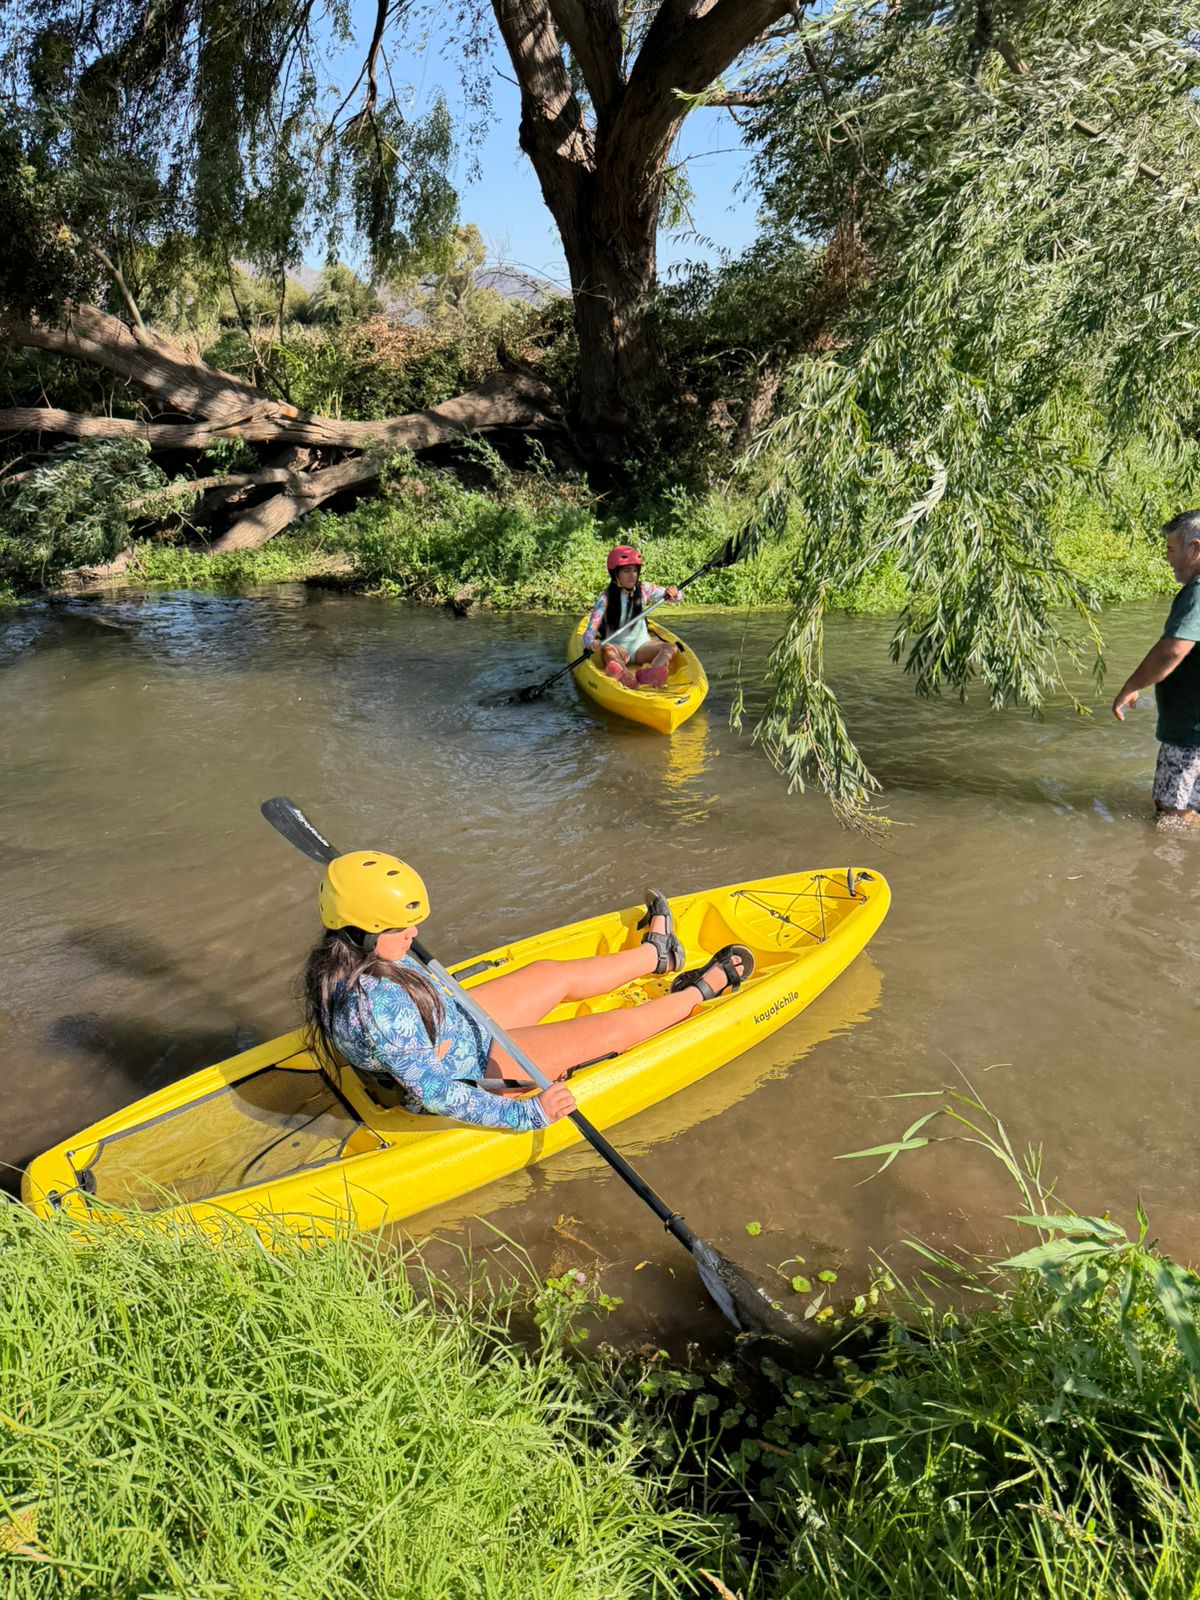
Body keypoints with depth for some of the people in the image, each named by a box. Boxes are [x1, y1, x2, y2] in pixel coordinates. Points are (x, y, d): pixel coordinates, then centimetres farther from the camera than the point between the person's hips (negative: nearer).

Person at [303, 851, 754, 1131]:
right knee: (613, 1028, 1)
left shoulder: (336, 962, -14)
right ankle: (700, 990, 28)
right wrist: (526, 1115, -34)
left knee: (553, 974, 20)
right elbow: (433, 1093, -38)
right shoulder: (380, 1004, -41)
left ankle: (655, 954, 45)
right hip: (476, 1066, -9)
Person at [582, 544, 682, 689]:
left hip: (641, 645, 4)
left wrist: (672, 593, -14)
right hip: (617, 647, -3)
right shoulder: (607, 598, -8)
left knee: (672, 648, -24)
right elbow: (590, 630, -16)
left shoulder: (644, 590, 3)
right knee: (607, 650, -38)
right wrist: (591, 643, -39)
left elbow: (674, 597, 11)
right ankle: (630, 681, -70)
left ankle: (649, 676, -57)